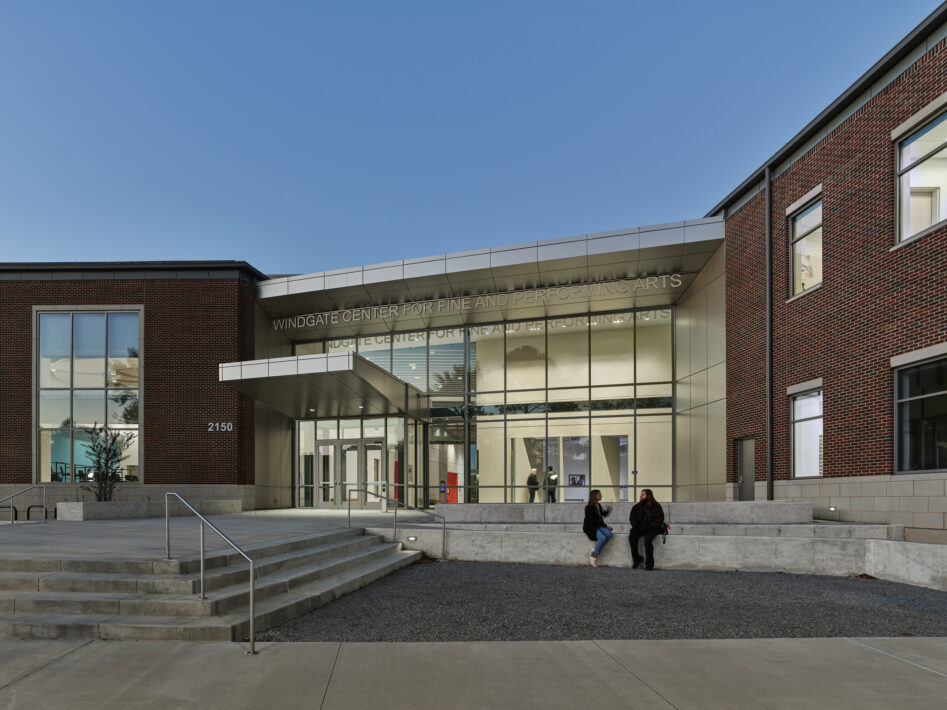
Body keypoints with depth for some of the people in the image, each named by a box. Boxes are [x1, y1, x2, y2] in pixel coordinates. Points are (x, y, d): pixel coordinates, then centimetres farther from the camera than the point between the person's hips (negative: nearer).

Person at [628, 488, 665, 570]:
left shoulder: (656, 506, -2)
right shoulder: (637, 506, 9)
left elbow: (660, 519, -6)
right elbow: (632, 518, 16)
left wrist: (650, 526, -17)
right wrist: (636, 526, -1)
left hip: (652, 529, -4)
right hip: (640, 529, 4)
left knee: (647, 539, -32)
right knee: (631, 536, -23)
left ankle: (649, 564, -22)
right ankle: (636, 560, -12)